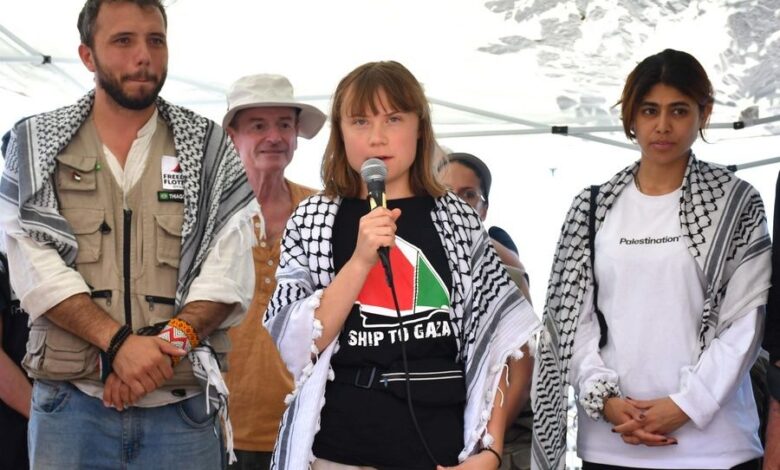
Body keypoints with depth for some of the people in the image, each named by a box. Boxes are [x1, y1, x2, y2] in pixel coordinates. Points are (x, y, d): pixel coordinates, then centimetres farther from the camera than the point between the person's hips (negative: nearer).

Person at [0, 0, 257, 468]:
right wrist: (120, 342, -16)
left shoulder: (210, 149, 8)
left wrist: (167, 343, -16)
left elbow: (228, 275, -1)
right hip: (70, 404, 0)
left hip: (183, 407, 0)